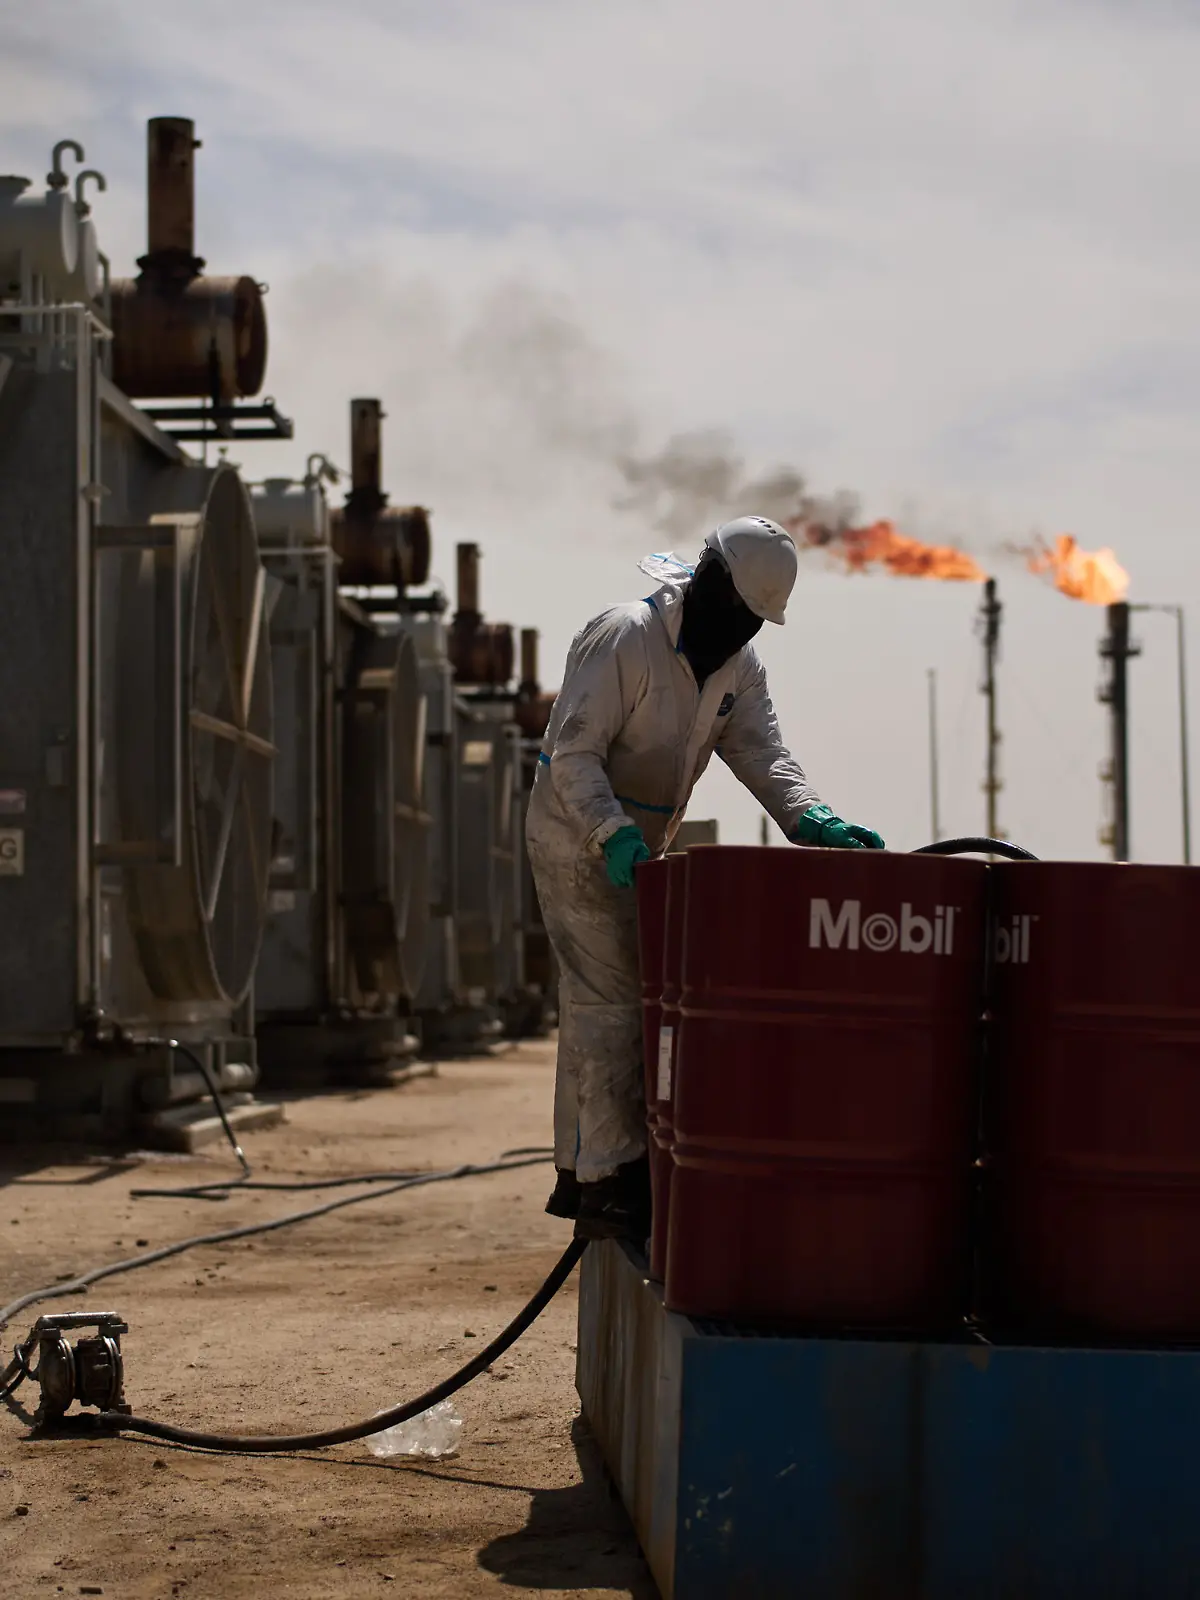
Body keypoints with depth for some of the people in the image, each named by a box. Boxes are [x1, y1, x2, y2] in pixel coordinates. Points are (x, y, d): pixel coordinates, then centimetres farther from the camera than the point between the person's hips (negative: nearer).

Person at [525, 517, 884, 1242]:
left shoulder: (740, 666, 2)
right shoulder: (621, 638, -22)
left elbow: (763, 754, -7)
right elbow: (574, 754, -25)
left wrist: (817, 821, -25)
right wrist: (613, 836, -38)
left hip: (639, 847, 9)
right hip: (577, 838, -9)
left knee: (596, 1005, 15)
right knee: (612, 1000, -13)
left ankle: (580, 1174, 24)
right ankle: (612, 1181, -12)